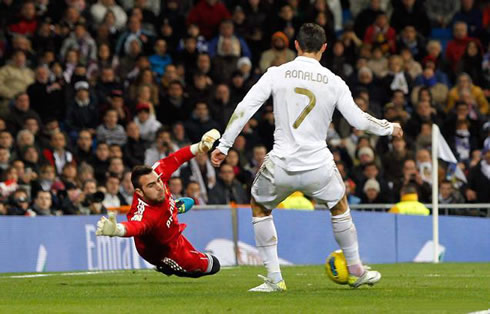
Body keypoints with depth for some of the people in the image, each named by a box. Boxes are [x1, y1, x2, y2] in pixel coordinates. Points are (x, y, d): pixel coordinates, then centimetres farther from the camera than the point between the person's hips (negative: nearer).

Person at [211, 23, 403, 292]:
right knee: (340, 207, 29)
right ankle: (356, 272, 36)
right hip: (319, 166, 1)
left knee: (259, 208, 25)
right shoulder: (333, 82, -1)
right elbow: (358, 119, 2)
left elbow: (244, 109, -4)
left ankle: (274, 279, 17)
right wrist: (390, 128, 20)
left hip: (281, 165, -1)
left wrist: (224, 145, 4)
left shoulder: (276, 74, -2)